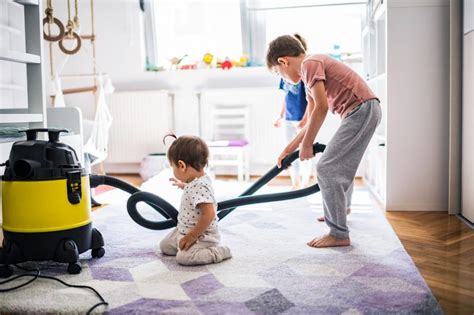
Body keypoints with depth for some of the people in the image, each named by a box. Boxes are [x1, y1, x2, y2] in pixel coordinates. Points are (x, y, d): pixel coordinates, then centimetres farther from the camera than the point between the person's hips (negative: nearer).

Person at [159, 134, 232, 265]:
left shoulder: (200, 186, -31)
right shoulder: (196, 181, 0)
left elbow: (209, 214, -36)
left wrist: (192, 236, -29)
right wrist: (183, 185, 33)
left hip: (201, 235, -10)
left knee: (183, 257, -28)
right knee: (165, 246, 14)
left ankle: (218, 252, -10)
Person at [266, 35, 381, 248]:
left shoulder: (309, 64, -9)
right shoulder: (309, 73, 22)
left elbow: (322, 107, -18)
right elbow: (312, 121, 21)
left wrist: (306, 144, -10)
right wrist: (289, 148, 21)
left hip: (362, 109, -11)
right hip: (365, 111, 11)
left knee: (326, 168, -12)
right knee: (343, 164, 29)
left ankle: (339, 234, -7)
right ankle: (342, 206, 56)